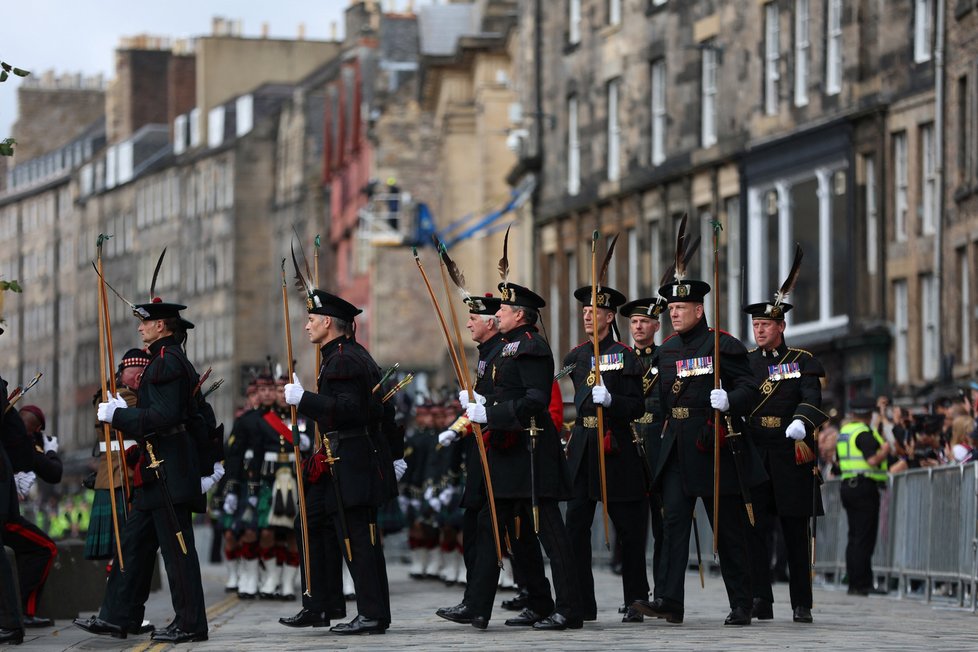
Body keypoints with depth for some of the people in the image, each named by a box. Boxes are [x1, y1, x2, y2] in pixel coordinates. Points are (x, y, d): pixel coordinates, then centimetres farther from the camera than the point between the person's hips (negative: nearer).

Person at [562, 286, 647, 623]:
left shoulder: (624, 356, -4)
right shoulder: (575, 356, 12)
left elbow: (638, 407, -8)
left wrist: (610, 400, -24)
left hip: (617, 448, -5)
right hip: (582, 449, 5)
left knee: (629, 528, 2)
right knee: (576, 525, -1)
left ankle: (635, 603, 9)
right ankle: (581, 604, 2)